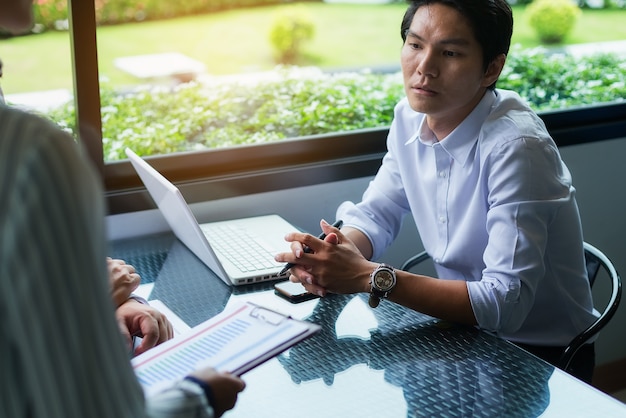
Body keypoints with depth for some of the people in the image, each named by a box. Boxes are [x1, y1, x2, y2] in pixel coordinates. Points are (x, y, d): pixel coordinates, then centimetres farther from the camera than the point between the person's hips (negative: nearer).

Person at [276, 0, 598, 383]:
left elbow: (505, 303, -30)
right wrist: (324, 256, -17)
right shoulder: (410, 116, -4)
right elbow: (374, 214, 5)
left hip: (540, 353, -6)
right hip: (465, 327, 6)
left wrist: (370, 277, -32)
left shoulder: (515, 147, -26)